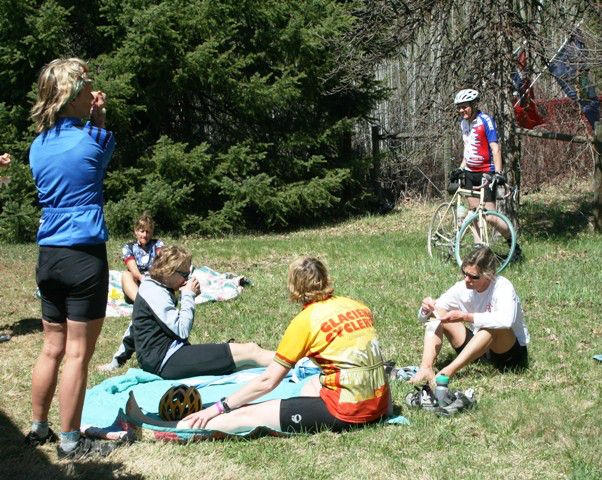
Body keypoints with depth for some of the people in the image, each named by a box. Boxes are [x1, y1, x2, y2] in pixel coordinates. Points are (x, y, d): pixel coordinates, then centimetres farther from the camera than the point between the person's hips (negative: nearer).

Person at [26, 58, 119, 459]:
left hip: (49, 256, 7)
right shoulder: (91, 138, -10)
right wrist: (98, 117, 10)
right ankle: (70, 441, 7)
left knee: (53, 348, 17)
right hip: (85, 256, -7)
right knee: (78, 354, 0)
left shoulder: (38, 146, 8)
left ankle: (38, 429, 26)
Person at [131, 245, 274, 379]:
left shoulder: (158, 288, 16)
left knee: (250, 349, 1)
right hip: (166, 359, -10)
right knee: (250, 352, -14)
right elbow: (182, 331, -19)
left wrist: (189, 295, 2)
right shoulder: (155, 293, -14)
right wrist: (188, 295, -9)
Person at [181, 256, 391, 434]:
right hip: (378, 405, 7)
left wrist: (218, 408, 0)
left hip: (345, 410, -7)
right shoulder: (359, 307, 11)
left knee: (246, 415, -5)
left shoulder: (305, 321, -5)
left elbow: (267, 381, -5)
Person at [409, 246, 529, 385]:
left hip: (511, 350, -5)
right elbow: (423, 316, -3)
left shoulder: (502, 287, -22)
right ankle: (426, 369, -29)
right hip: (476, 348, 6)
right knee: (437, 316, -9)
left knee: (493, 326, -37)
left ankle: (448, 372, -40)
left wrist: (465, 317, -43)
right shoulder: (462, 288, -7)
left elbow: (506, 320, -44)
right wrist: (427, 310, -28)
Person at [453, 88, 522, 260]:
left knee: (490, 216, -11)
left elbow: (495, 148, -20)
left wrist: (498, 172, -29)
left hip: (486, 173, -8)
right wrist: (461, 168, 14)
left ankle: (514, 245, 5)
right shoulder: (464, 123, 10)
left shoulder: (485, 120, -14)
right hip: (470, 173, 8)